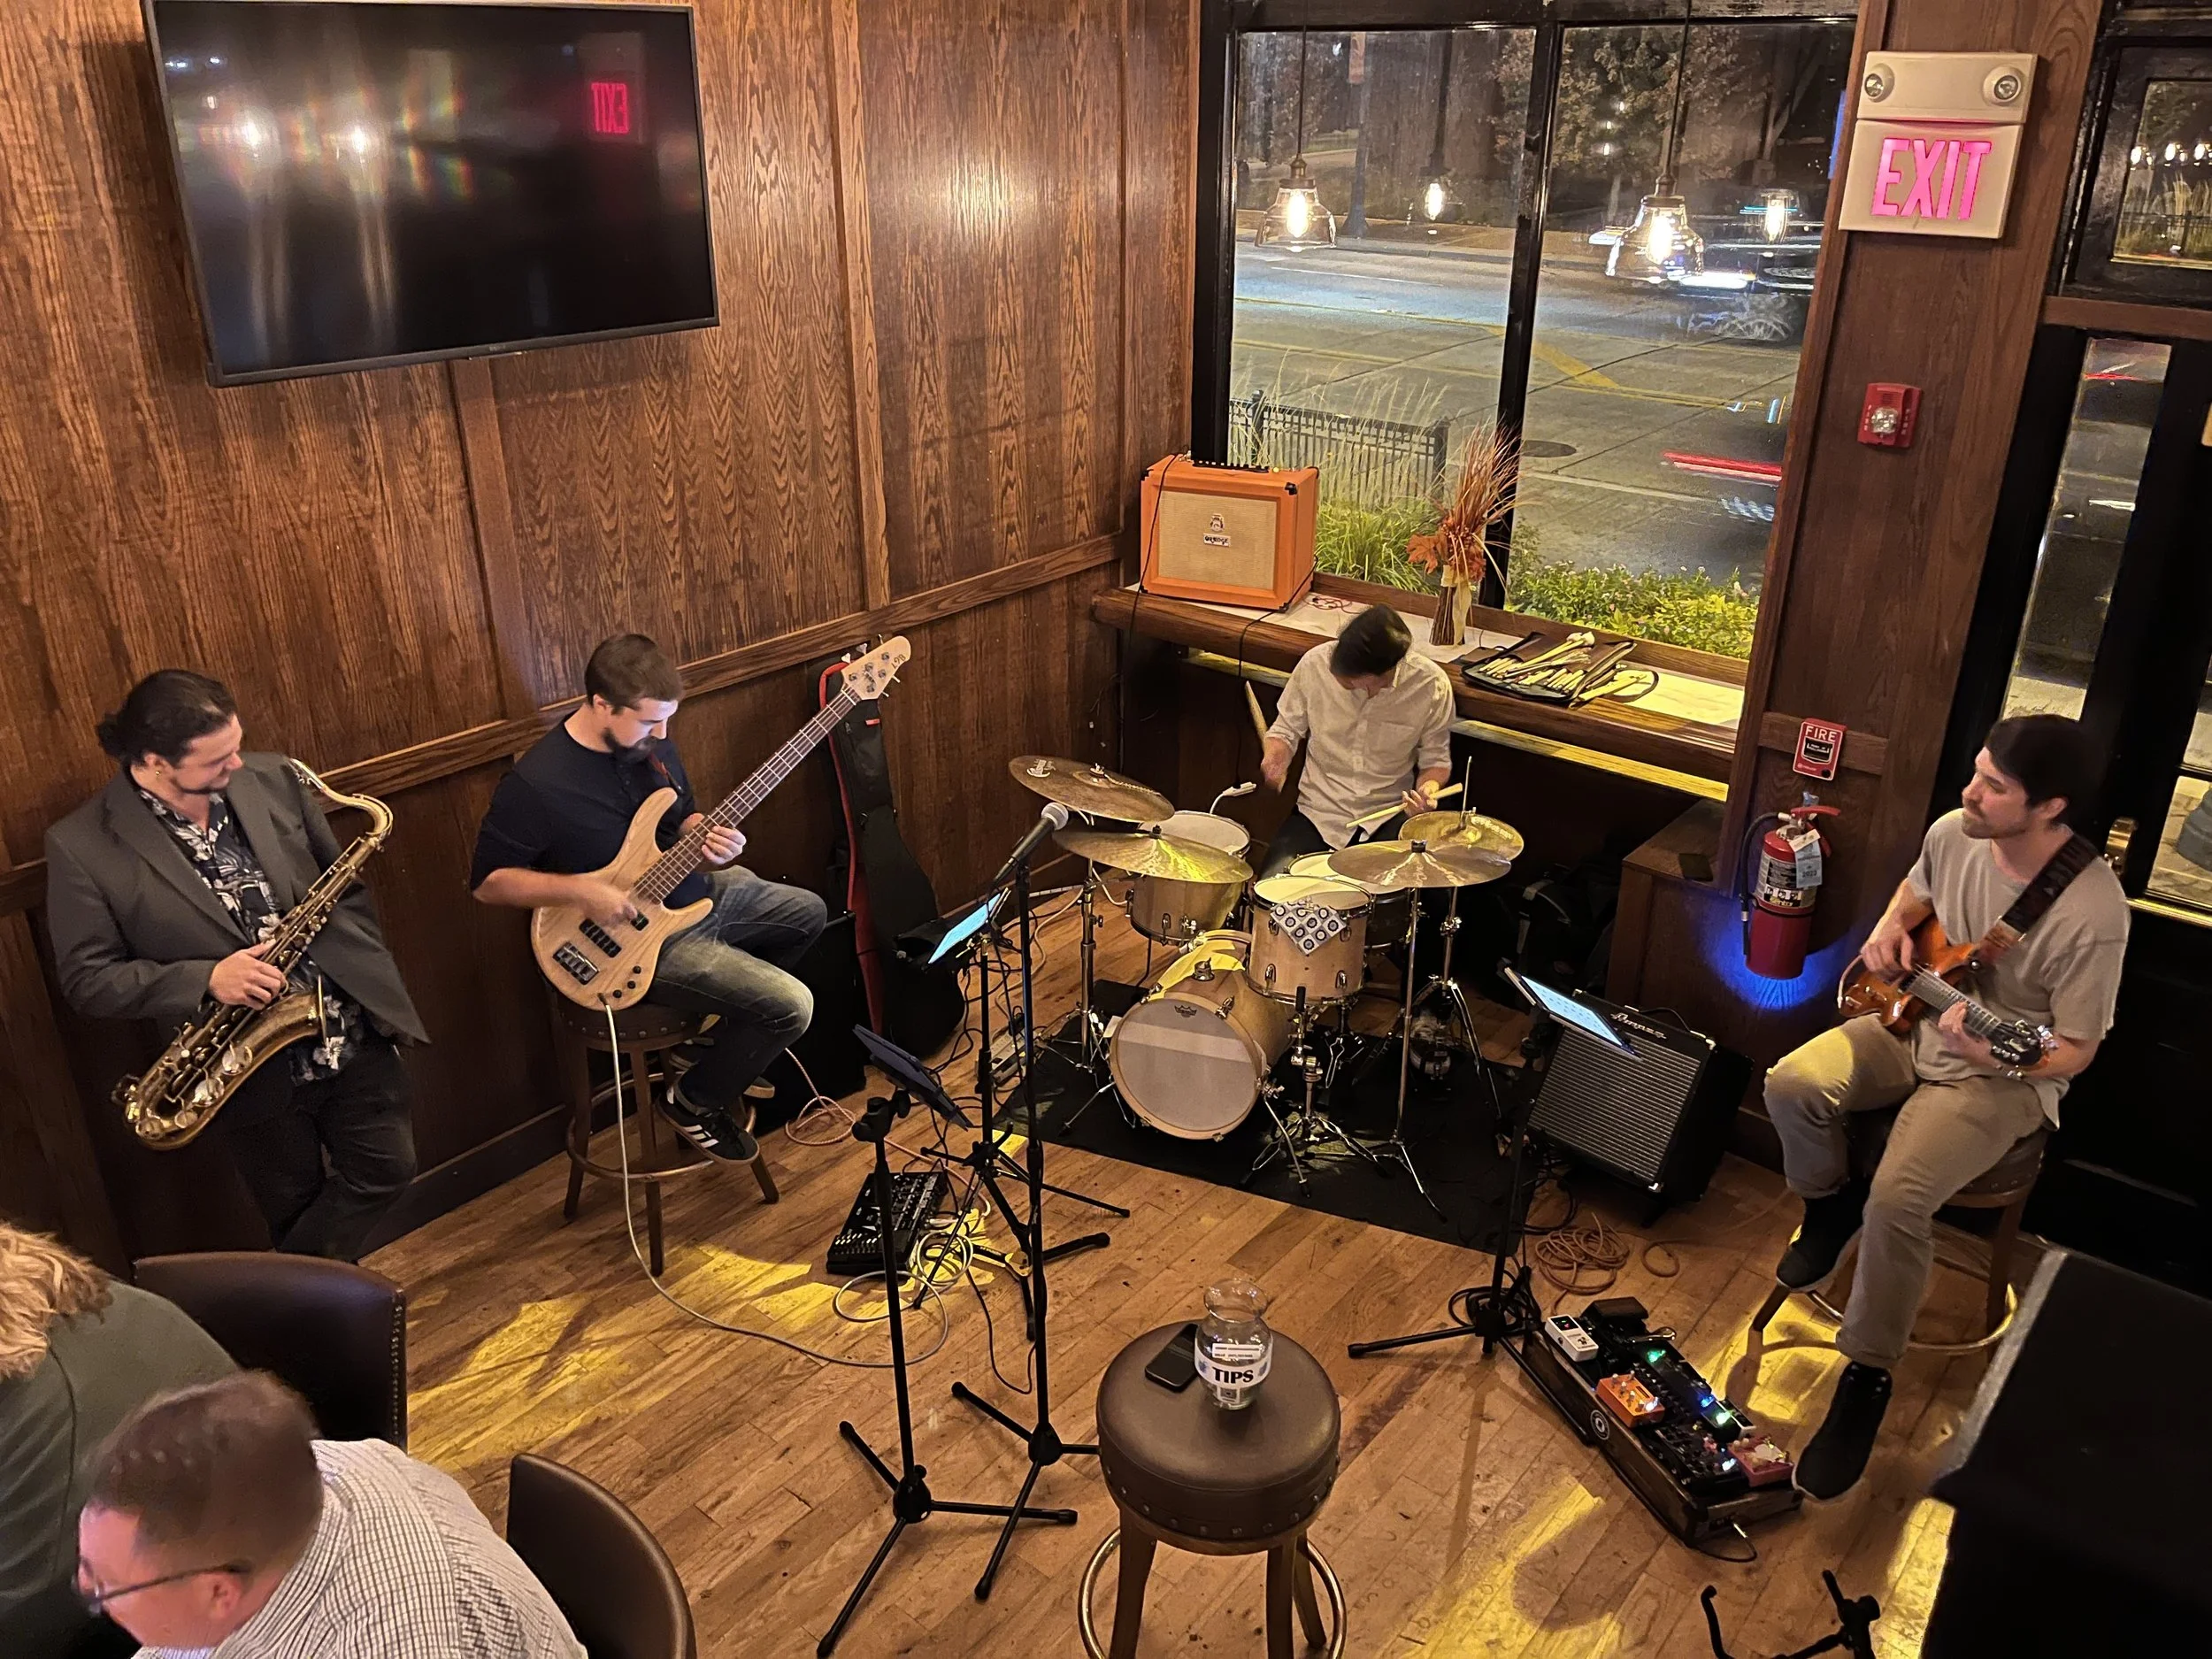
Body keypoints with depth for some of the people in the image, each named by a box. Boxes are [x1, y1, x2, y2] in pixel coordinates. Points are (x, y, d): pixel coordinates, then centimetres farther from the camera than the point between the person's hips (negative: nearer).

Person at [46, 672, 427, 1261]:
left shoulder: (273, 779, -3)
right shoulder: (81, 846, -13)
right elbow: (88, 978, -9)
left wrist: (365, 971, -3)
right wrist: (205, 980, -23)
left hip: (353, 1037, 3)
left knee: (386, 1172, 8)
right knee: (298, 1214, 16)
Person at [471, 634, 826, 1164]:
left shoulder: (650, 741, -3)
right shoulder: (536, 784, -26)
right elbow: (487, 880, -16)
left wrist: (712, 841, -11)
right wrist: (578, 889, -28)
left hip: (690, 892, 9)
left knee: (809, 913, 20)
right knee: (791, 1005, -17)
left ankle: (718, 1036, 27)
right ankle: (695, 1100, 8)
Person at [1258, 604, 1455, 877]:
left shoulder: (1431, 685, -14)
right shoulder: (1315, 663, -13)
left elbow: (1436, 758, 1)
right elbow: (1287, 728, 4)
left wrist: (1428, 788, -20)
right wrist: (1276, 757, -18)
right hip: (1319, 812, 1)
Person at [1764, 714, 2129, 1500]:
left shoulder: (2092, 912, -27)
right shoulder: (1953, 832, -10)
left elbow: (2076, 1049, -16)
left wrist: (2000, 1057, -36)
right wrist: (1891, 928, -5)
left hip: (2005, 1078, -6)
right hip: (1914, 1022, 6)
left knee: (1898, 1199, -27)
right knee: (1792, 1084, -22)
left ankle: (1866, 1377, -4)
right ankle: (1829, 1207, 11)